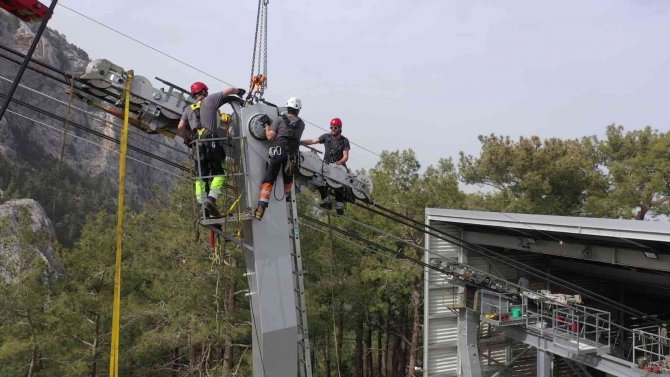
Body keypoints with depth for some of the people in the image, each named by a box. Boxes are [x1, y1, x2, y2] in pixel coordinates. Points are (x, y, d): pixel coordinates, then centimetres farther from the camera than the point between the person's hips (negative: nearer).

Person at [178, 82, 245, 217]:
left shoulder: (188, 109, 20)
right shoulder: (209, 100, 9)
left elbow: (180, 127, 11)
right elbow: (229, 91, 11)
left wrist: (187, 139, 27)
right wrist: (239, 91, 32)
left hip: (197, 145, 4)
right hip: (211, 141, -4)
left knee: (201, 176, 6)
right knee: (219, 173, 2)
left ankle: (202, 205, -3)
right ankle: (211, 198, -18)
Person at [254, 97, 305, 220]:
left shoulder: (279, 120, -1)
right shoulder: (301, 124, 10)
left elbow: (270, 136, -5)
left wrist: (266, 124, 10)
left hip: (278, 152, -2)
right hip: (292, 156, 2)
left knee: (268, 180, -3)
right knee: (288, 178, 26)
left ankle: (261, 207, -12)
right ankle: (287, 197, 46)